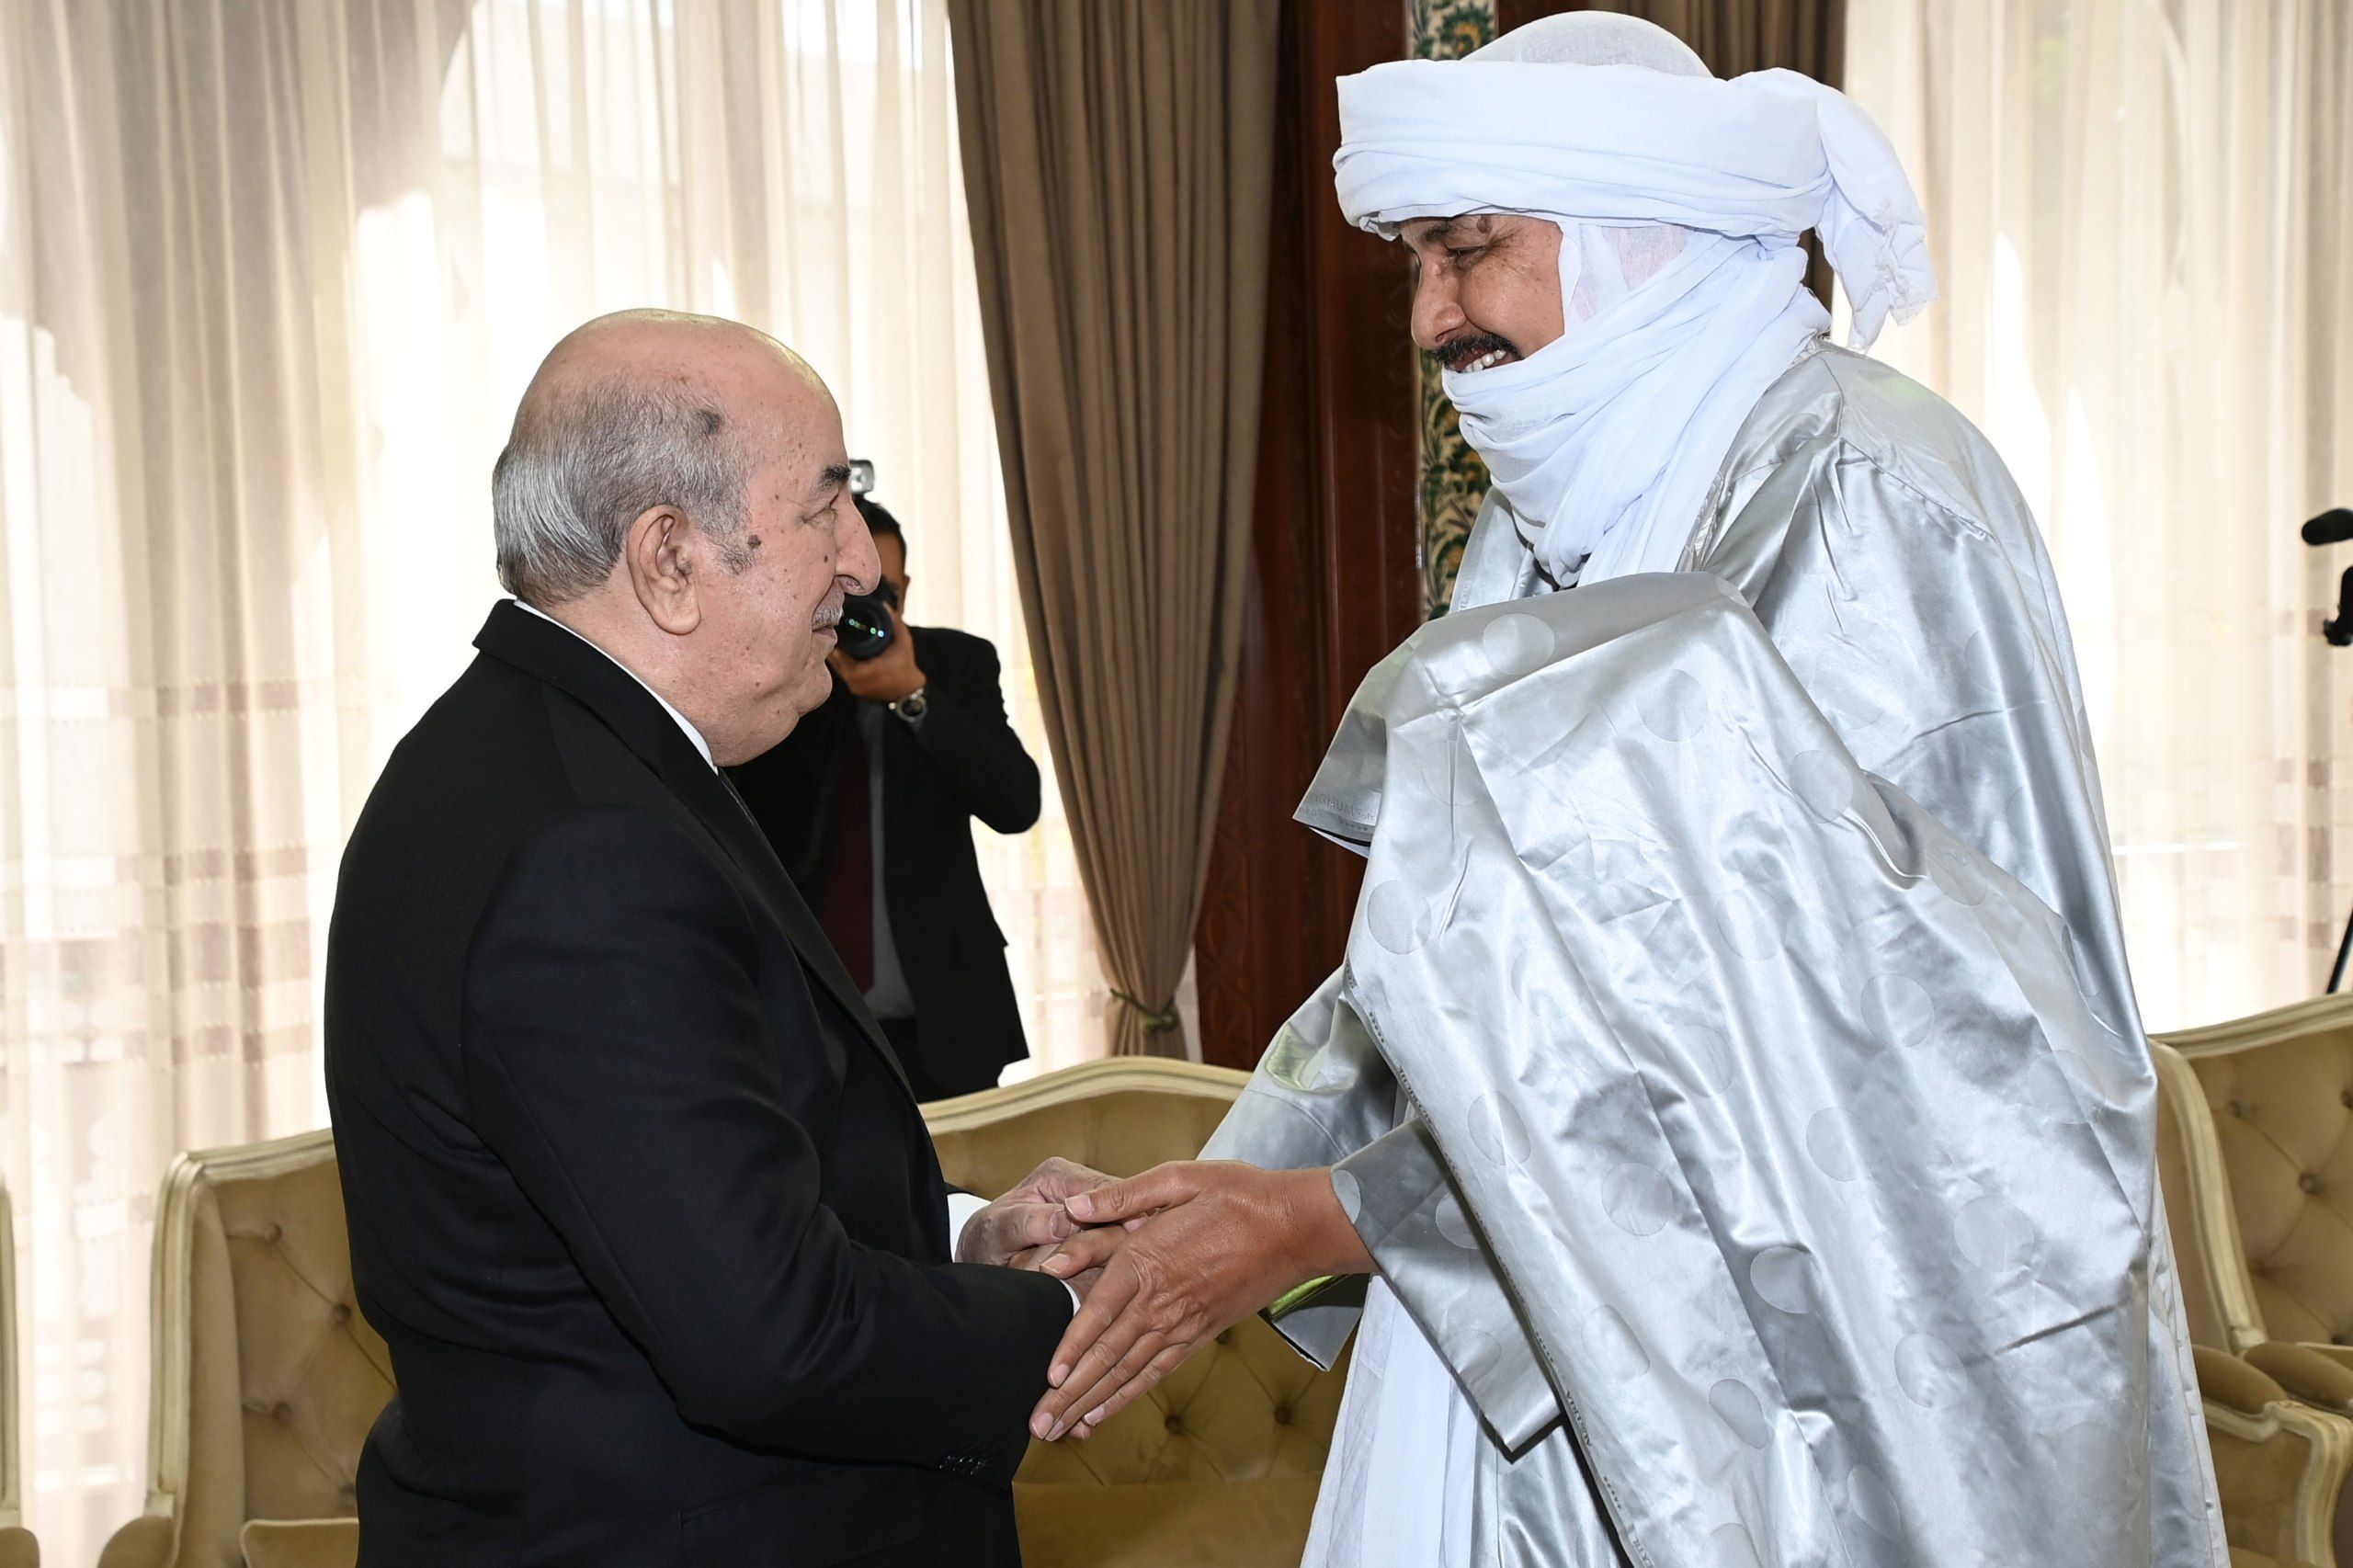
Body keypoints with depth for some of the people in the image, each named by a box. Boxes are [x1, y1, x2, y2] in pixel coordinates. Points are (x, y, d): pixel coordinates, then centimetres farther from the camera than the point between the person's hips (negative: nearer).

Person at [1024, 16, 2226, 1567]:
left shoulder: (1865, 495, -17)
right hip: (1584, 1337, 7)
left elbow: (1769, 1031, -23)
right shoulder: (1563, 522, 8)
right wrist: (1216, 1188, -7)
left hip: (1837, 1374, -7)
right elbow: (1462, 956, 5)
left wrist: (1322, 1215, -21)